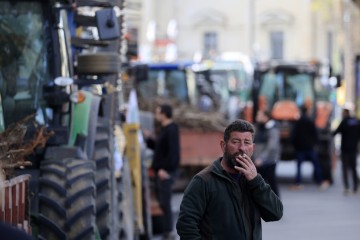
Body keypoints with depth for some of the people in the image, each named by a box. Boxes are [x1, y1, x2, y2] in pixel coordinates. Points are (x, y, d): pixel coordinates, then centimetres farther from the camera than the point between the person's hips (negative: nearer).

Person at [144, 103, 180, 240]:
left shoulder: (171, 130, -14)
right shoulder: (164, 129, 16)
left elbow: (173, 152, -22)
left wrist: (165, 168, -24)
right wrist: (147, 138, 13)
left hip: (166, 172, -10)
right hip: (160, 170, 10)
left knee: (164, 202, -8)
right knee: (162, 201, 13)